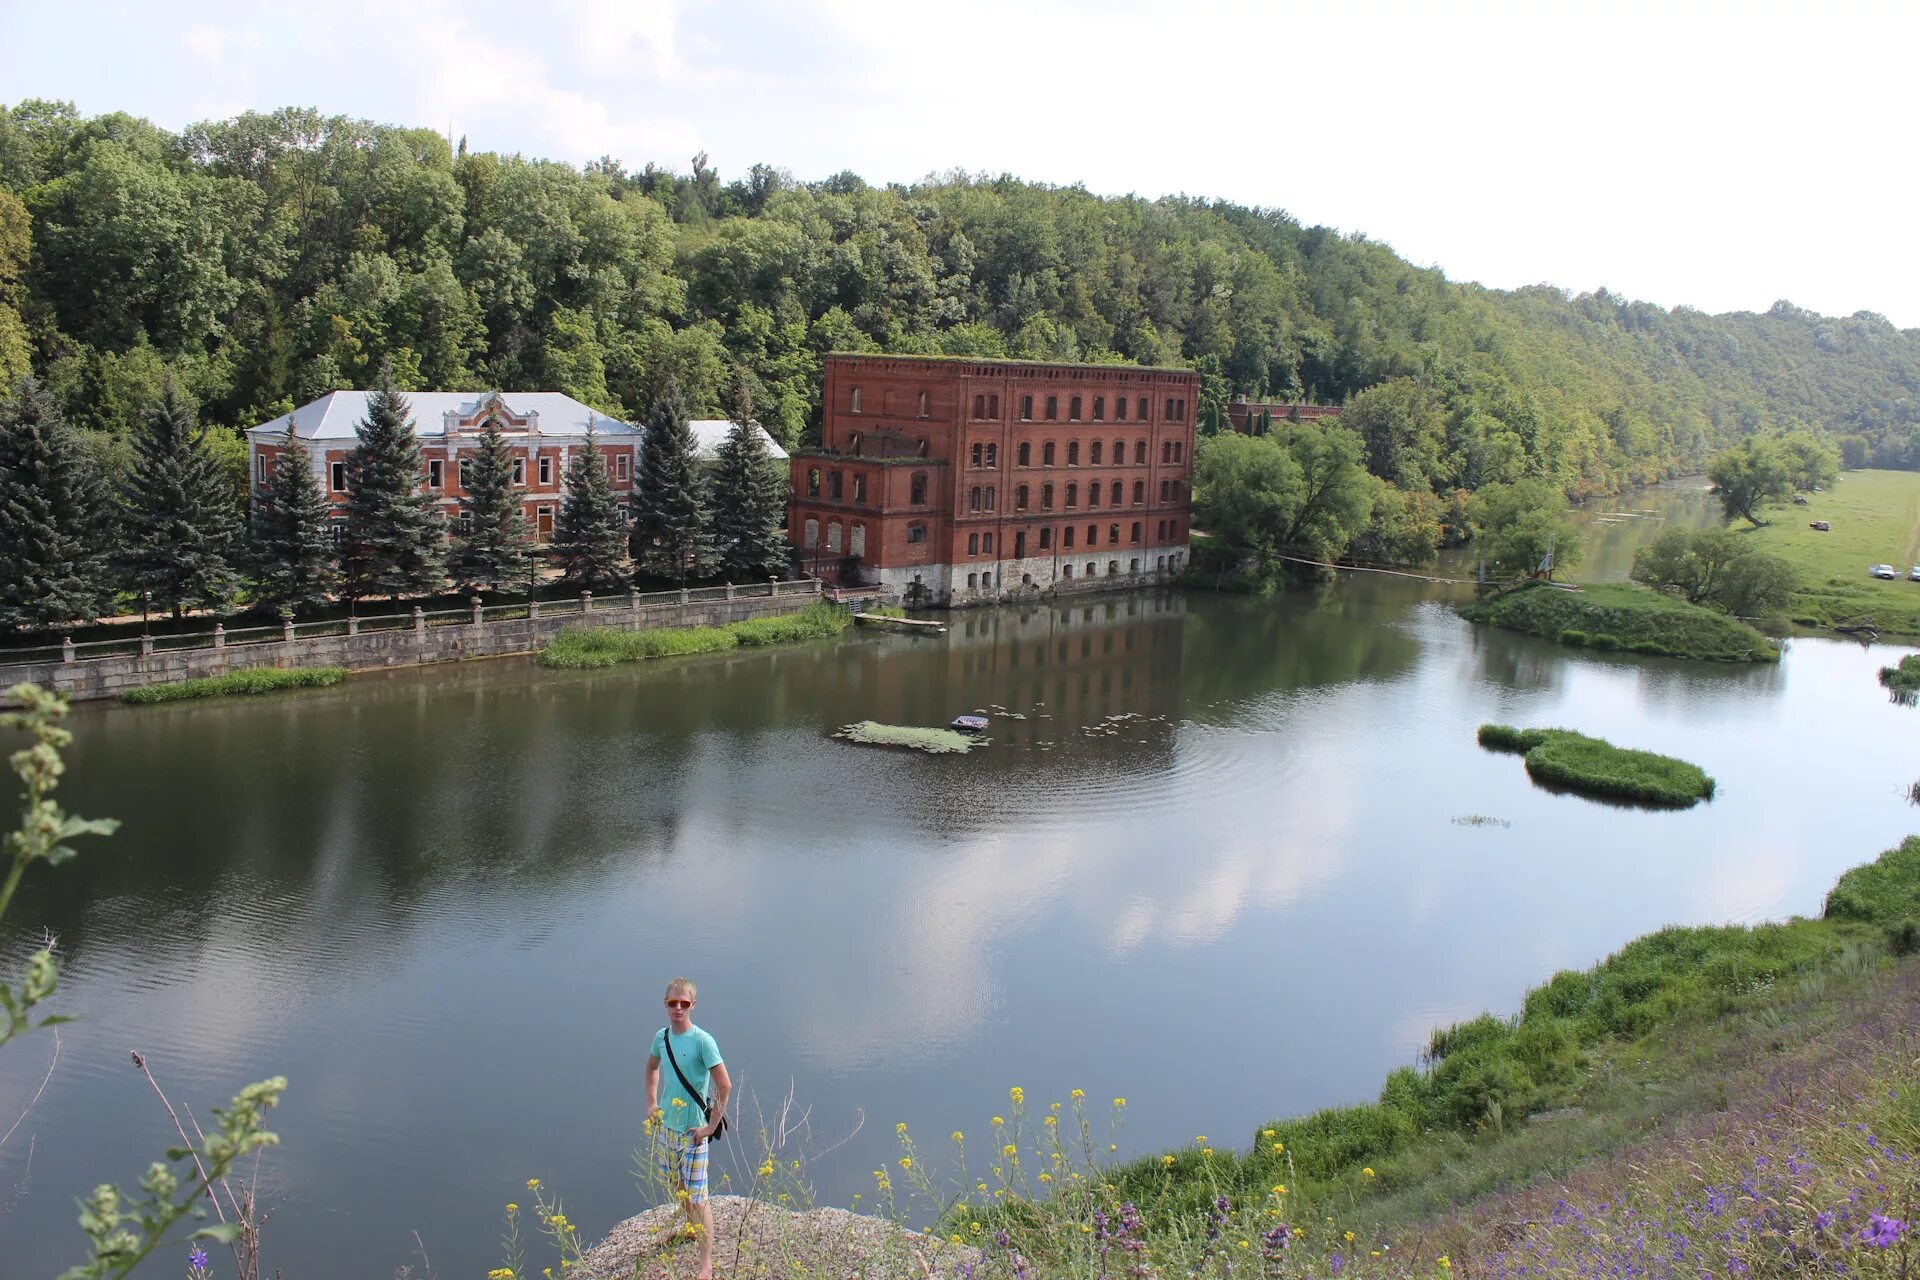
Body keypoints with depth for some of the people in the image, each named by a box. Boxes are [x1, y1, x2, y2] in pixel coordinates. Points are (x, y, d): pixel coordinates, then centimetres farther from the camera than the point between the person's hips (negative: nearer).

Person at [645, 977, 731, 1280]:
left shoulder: (702, 1041, -19)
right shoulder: (661, 1036, 0)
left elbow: (725, 1086, -19)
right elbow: (652, 1067, 22)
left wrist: (711, 1126, -17)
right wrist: (652, 1103, 13)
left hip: (692, 1130, -6)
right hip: (667, 1126, 6)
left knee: (697, 1198, -4)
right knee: (677, 1186, 23)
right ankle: (690, 1229, 47)